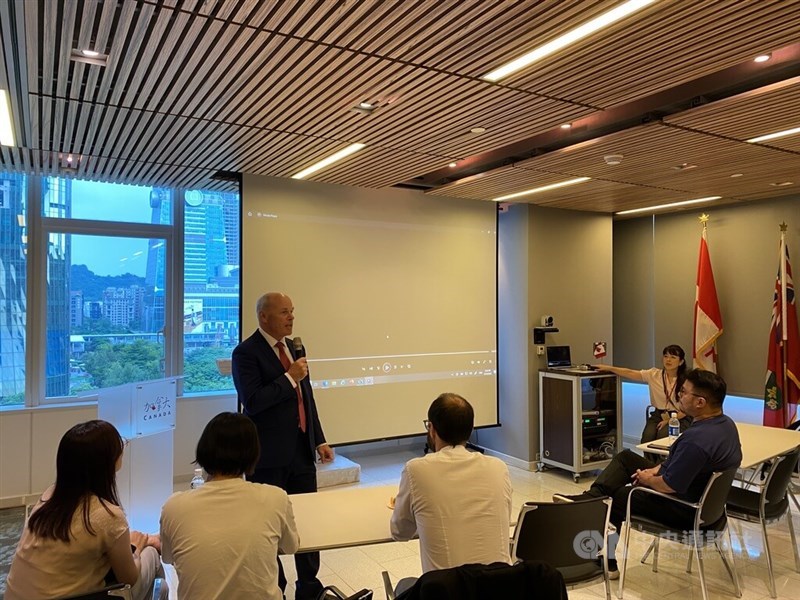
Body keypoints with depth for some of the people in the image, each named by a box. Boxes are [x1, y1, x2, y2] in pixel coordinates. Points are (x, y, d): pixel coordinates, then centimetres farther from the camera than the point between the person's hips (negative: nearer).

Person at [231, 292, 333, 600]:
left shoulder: (295, 347, 10)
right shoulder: (246, 352, -11)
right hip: (269, 456, -6)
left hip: (301, 450, 6)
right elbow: (251, 403, -21)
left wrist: (319, 440, 13)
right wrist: (289, 378, -20)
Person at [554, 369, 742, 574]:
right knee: (625, 457, 12)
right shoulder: (726, 422, -2)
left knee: (614, 498, 10)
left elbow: (669, 486, -29)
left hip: (683, 511, -10)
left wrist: (647, 479, -8)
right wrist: (656, 469, 4)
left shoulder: (697, 439, -35)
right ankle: (590, 498, 4)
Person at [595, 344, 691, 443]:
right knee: (647, 436, -25)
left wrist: (669, 420, -16)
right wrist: (609, 368, -19)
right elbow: (630, 373, -7)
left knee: (662, 434, -31)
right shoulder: (654, 374, 3)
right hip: (658, 415, 2)